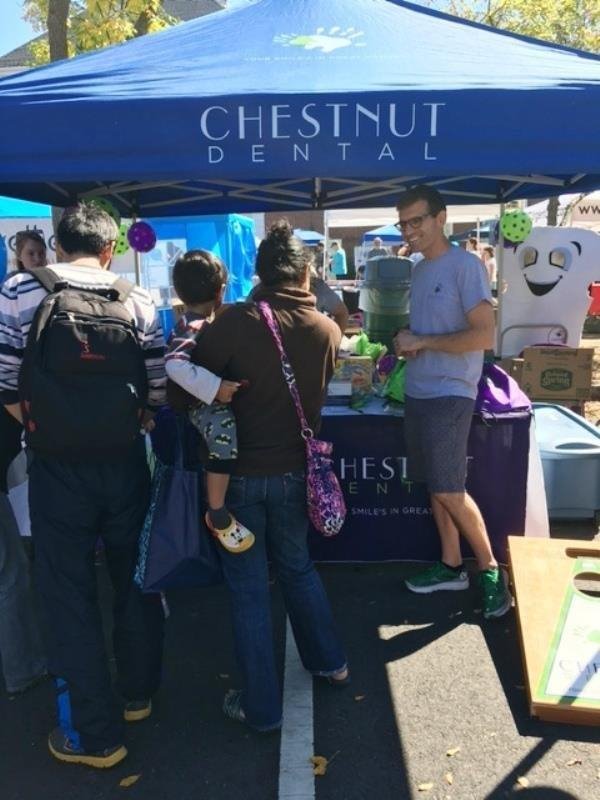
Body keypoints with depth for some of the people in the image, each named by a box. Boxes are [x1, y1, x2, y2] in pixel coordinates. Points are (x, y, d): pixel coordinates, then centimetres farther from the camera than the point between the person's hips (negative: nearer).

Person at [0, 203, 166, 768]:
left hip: (58, 468, -2)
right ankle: (138, 693, 38)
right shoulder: (137, 301, 0)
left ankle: (95, 735, 22)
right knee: (135, 579, 20)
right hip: (125, 463, 3)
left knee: (68, 596, 11)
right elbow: (159, 390, -2)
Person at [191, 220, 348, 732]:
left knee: (249, 588, 10)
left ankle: (261, 705, 24)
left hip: (240, 472, -4)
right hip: (295, 470, 4)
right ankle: (330, 662, 42)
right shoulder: (327, 329, -4)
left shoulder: (234, 323, -16)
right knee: (298, 567, 26)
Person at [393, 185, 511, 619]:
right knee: (435, 487, 12)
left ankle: (491, 568, 14)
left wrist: (421, 342, -15)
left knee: (449, 490, -6)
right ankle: (451, 567, 26)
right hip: (418, 393, 8)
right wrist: (406, 343, -1)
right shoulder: (419, 270, 13)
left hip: (449, 395, -8)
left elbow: (484, 335, -19)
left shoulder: (466, 265, -11)